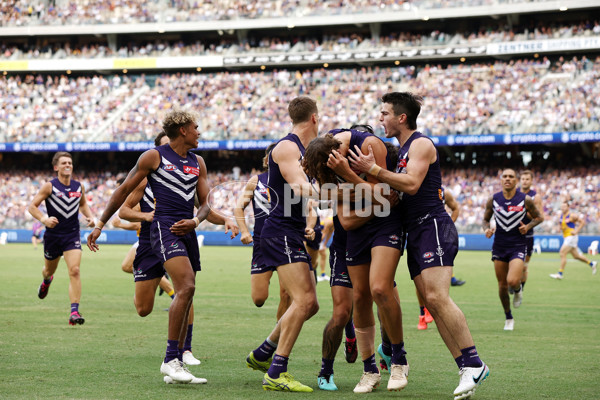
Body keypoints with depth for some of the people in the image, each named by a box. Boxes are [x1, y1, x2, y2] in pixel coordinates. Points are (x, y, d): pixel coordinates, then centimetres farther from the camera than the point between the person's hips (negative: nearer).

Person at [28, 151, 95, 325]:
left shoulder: (79, 187, 3)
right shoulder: (49, 186, -9)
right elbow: (32, 206, -7)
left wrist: (90, 217, 4)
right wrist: (44, 219, -24)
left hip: (72, 235, 1)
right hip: (53, 234, -1)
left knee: (74, 270, -17)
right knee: (49, 270, 19)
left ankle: (74, 312, -19)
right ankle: (46, 281, 59)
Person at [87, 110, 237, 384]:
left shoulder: (198, 163, 19)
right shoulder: (154, 157, 1)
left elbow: (204, 203, 19)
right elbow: (124, 191, 5)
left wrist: (195, 221, -4)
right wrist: (100, 225, 4)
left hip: (187, 231, 7)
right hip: (164, 228, -7)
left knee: (185, 296, 6)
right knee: (186, 287, -23)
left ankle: (177, 362, 13)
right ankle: (170, 359, -19)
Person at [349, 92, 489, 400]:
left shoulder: (421, 144, -5)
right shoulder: (400, 150, 23)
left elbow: (411, 184, -19)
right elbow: (394, 190, 23)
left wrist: (373, 169, -16)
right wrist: (361, 172, 15)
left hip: (433, 226, -9)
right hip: (414, 233, 9)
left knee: (437, 297, -21)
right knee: (432, 304, 0)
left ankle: (474, 364, -19)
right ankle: (465, 368, -1)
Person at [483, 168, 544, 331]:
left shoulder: (525, 200, -5)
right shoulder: (493, 200, 0)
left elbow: (539, 217, 7)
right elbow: (486, 219, 13)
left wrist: (528, 226, -13)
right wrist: (487, 229, -9)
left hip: (518, 246, -3)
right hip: (499, 246, 3)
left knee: (512, 281, -22)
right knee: (502, 285, 6)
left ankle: (518, 290, 16)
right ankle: (508, 318, 26)